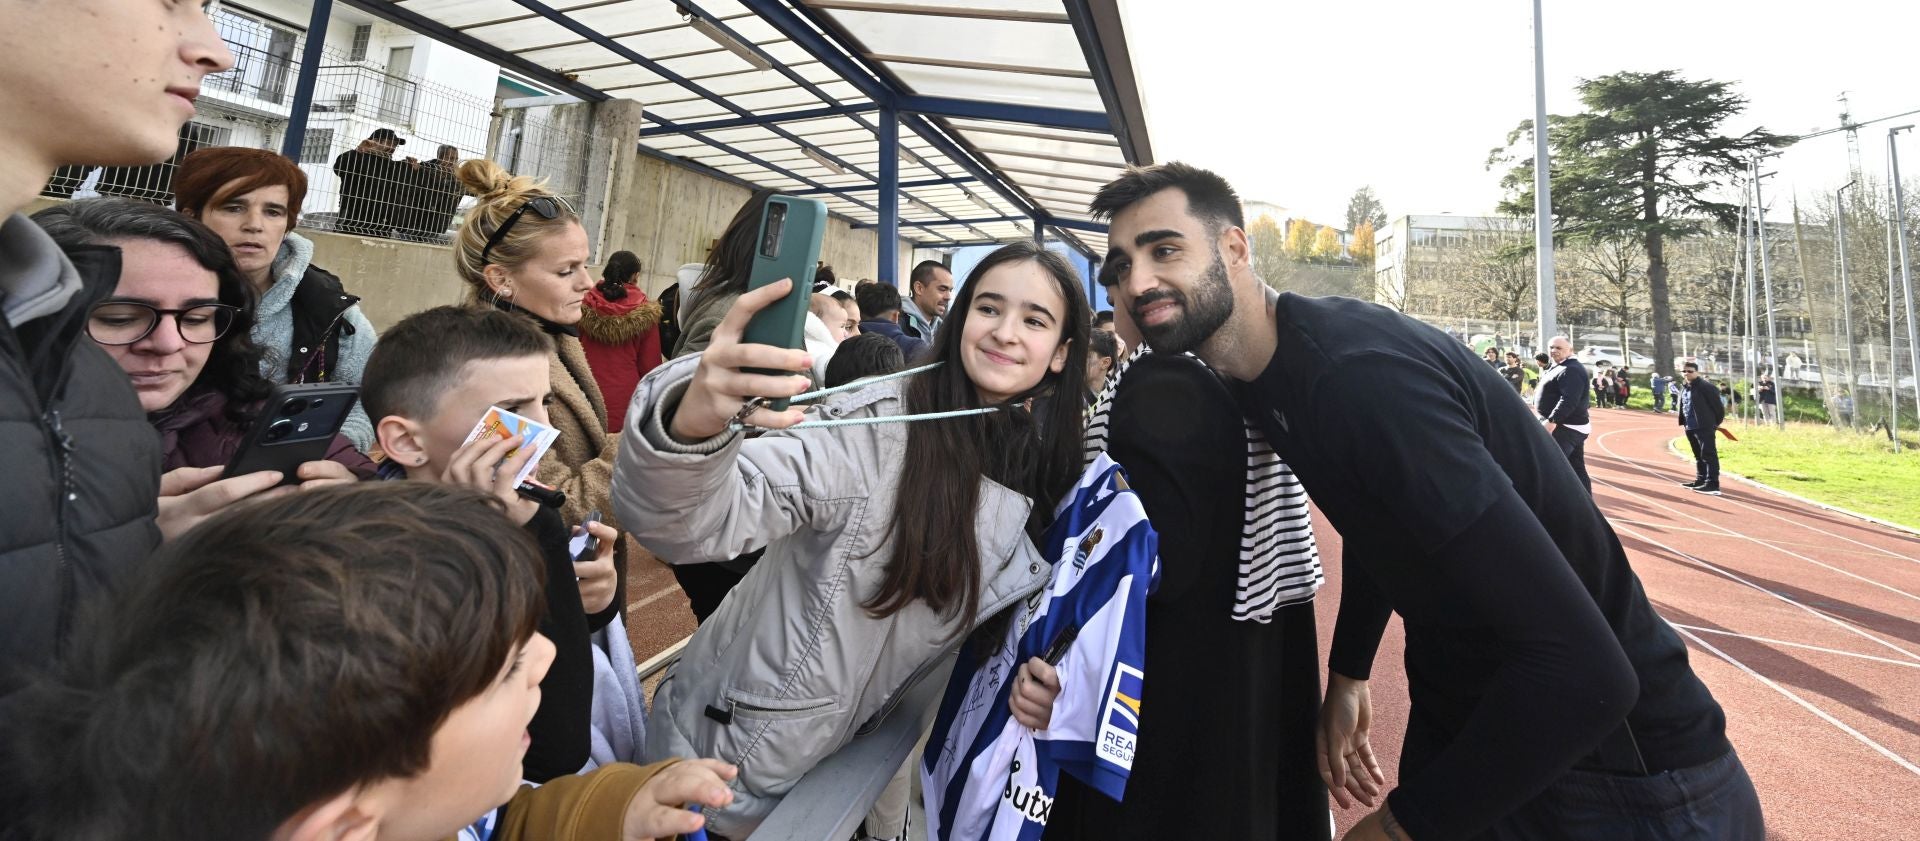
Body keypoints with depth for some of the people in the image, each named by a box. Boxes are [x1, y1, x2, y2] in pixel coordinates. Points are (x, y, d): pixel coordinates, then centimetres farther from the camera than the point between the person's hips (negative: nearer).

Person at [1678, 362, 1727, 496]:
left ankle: (1713, 485, -10)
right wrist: (1684, 423, 15)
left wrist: (1717, 422, -2)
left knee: (1709, 455, -9)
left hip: (1704, 427, -9)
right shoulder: (1684, 389, 14)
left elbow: (1717, 404, -10)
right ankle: (1701, 480, 27)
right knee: (1698, 456, 17)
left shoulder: (1705, 386, -12)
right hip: (1690, 427, 9)